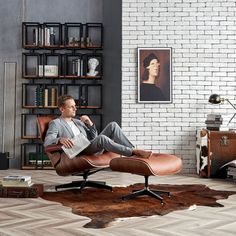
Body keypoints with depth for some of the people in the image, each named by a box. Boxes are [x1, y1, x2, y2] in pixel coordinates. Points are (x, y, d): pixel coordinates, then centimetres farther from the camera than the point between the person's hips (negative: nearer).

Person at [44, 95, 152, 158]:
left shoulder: (78, 122, 27)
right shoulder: (55, 123, 7)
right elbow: (47, 142, -7)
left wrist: (90, 124, 6)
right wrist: (60, 139, -29)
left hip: (92, 146, 7)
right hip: (79, 152, -7)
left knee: (113, 125, -11)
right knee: (102, 138, -36)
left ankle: (132, 150, -20)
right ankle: (134, 152, -31)